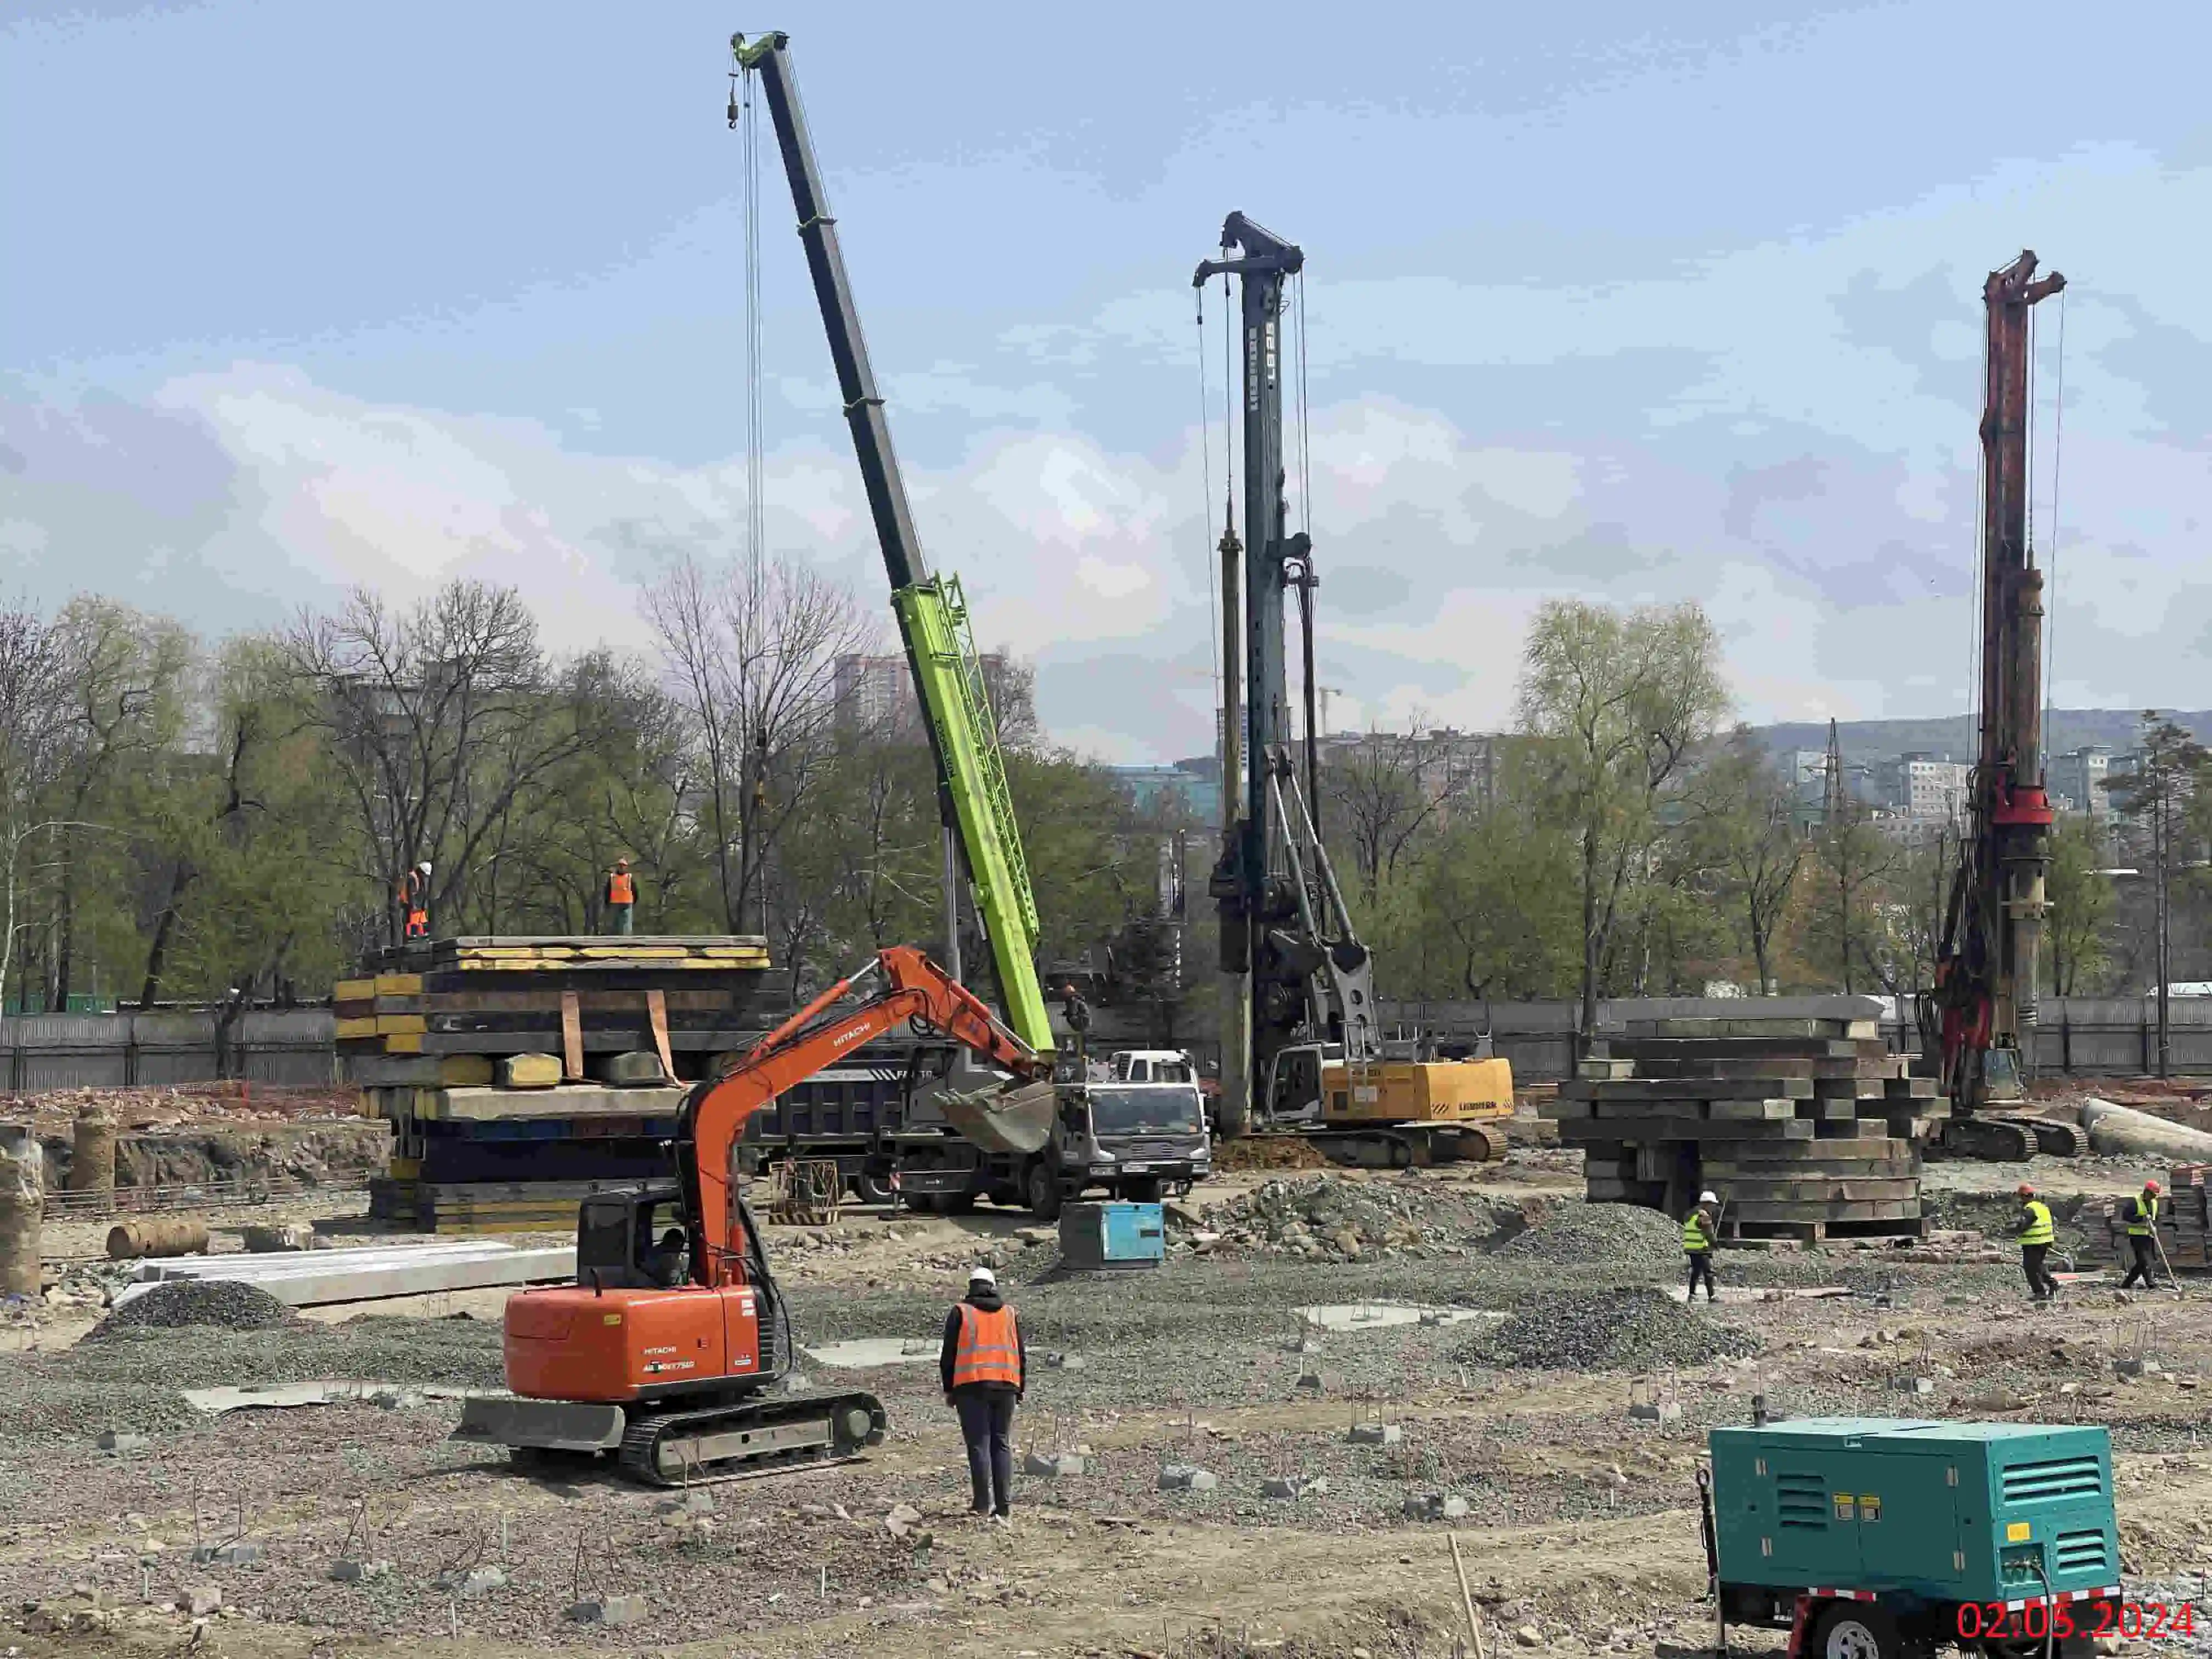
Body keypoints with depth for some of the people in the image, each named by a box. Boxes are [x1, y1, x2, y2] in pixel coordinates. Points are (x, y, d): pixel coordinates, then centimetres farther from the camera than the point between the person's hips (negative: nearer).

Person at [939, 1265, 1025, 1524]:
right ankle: (1004, 1505, 1)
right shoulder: (1009, 1313, 14)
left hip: (972, 1386, -3)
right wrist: (1019, 1390, 20)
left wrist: (949, 1390, 8)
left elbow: (949, 1354, 2)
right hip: (1005, 1386, 3)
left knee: (979, 1445, -3)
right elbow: (1022, 1354, 15)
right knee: (1002, 1444, 7)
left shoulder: (961, 1312, 4)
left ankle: (983, 1505, -8)